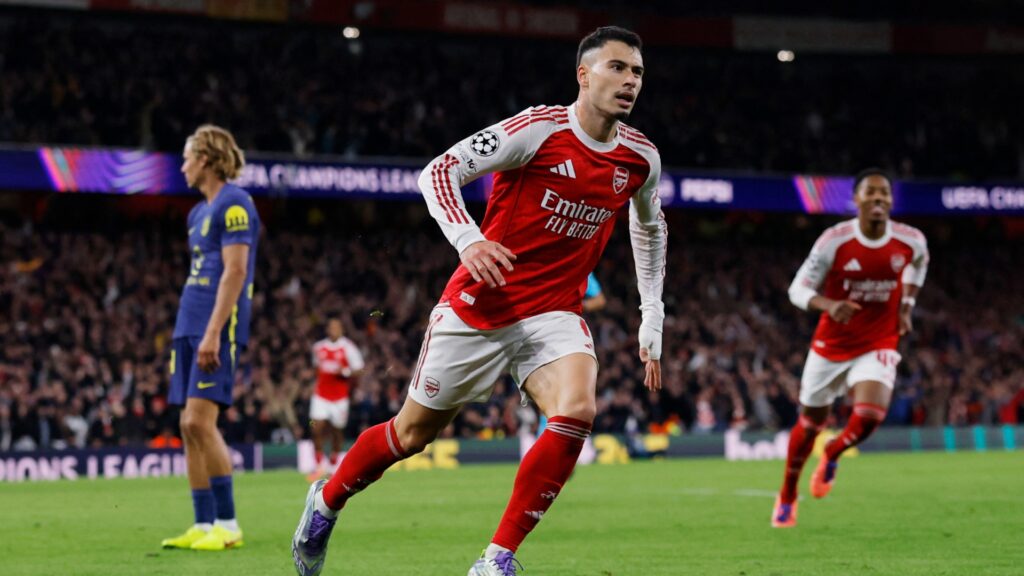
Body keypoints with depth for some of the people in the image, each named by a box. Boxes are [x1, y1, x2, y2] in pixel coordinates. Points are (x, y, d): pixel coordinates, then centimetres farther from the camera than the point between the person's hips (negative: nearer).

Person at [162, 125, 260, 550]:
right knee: (189, 427, 4)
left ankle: (227, 524, -11)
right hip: (189, 326, 9)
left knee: (200, 420, -16)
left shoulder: (233, 204, -9)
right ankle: (204, 526, 6)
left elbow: (234, 271, -16)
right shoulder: (199, 212, 20)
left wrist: (213, 333, -22)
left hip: (219, 326, -9)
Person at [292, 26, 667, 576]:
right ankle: (326, 501, 38)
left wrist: (651, 324, 17)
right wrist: (467, 239, -31)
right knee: (414, 431, 8)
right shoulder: (540, 128, -15)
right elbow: (439, 171, -15)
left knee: (577, 412, -25)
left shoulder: (641, 158, 1)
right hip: (478, 307, -3)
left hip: (554, 313, 3)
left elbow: (651, 229, 21)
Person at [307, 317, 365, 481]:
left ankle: (334, 466, 21)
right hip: (321, 395, 3)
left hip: (340, 397, -3)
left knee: (337, 431, 4)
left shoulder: (348, 348, -3)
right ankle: (320, 466, 0)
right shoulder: (319, 347, 10)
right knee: (317, 428, -10)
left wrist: (344, 372, -20)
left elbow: (357, 372, -2)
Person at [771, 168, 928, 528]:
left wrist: (906, 305, 8)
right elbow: (799, 289, -13)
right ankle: (787, 497, 34)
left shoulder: (911, 241, -10)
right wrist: (828, 304, -33)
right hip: (831, 346, -1)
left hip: (878, 346, 1)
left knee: (870, 416, -23)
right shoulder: (834, 241, -17)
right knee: (811, 423, 10)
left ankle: (831, 456, 12)